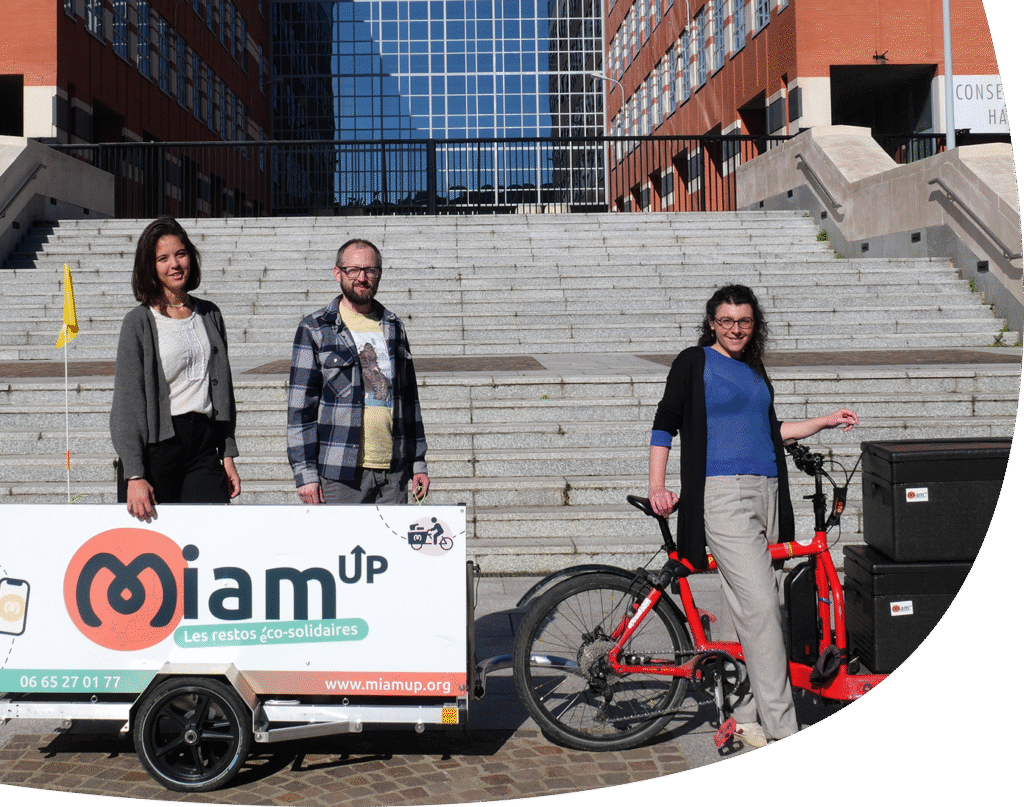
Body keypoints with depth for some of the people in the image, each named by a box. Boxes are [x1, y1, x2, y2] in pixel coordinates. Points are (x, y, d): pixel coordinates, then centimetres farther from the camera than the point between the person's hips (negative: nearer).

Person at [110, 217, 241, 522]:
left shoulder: (210, 315, 12)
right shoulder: (139, 322, -2)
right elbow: (127, 405, -6)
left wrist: (228, 455, 11)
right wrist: (134, 475, -13)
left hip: (204, 444, 4)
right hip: (157, 444, -3)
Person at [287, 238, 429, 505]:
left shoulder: (394, 327, 14)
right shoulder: (314, 330, 1)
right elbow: (300, 407, -2)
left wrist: (418, 463, 14)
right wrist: (305, 472, -8)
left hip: (394, 472, 4)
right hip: (340, 474, -4)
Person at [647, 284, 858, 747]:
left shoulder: (755, 369, 21)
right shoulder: (694, 362, 3)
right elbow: (665, 423, 2)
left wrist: (825, 422, 27)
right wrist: (657, 487, -6)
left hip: (766, 492, 6)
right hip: (722, 495, -6)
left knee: (751, 608, 6)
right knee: (760, 607, -13)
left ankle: (745, 715, 17)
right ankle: (781, 728, -9)